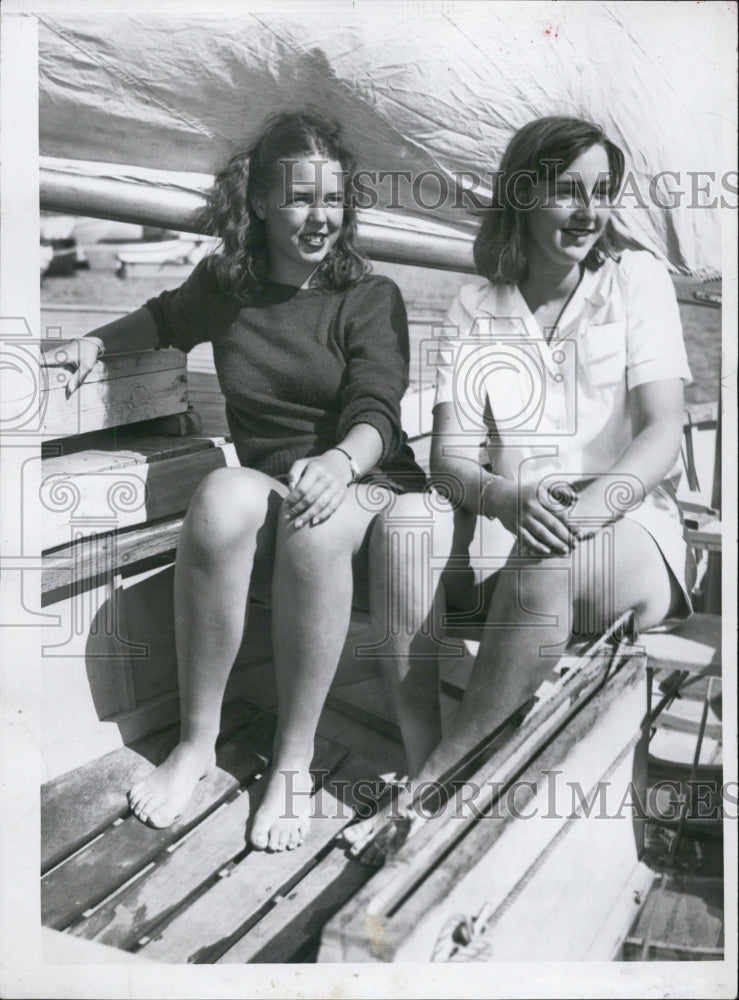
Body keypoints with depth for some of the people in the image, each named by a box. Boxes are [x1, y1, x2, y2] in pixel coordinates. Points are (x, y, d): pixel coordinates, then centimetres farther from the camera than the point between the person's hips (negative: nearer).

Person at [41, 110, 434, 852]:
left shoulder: (370, 298, 1)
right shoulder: (223, 286, 11)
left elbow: (376, 414, -13)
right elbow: (165, 319, 34)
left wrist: (340, 463, -36)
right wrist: (95, 341, 15)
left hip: (365, 488, -2)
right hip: (264, 493, 2)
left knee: (318, 523, -38)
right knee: (223, 494, -34)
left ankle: (294, 757, -21)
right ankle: (197, 741, -20)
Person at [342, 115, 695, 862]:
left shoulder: (636, 279, 6)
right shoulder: (476, 307, 9)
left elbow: (662, 433, -5)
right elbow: (450, 452, -2)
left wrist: (593, 504, -27)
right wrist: (510, 500, -25)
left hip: (627, 531, -2)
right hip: (507, 528, 2)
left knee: (544, 571, -36)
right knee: (407, 519, -29)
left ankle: (432, 785, -22)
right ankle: (418, 759, -22)